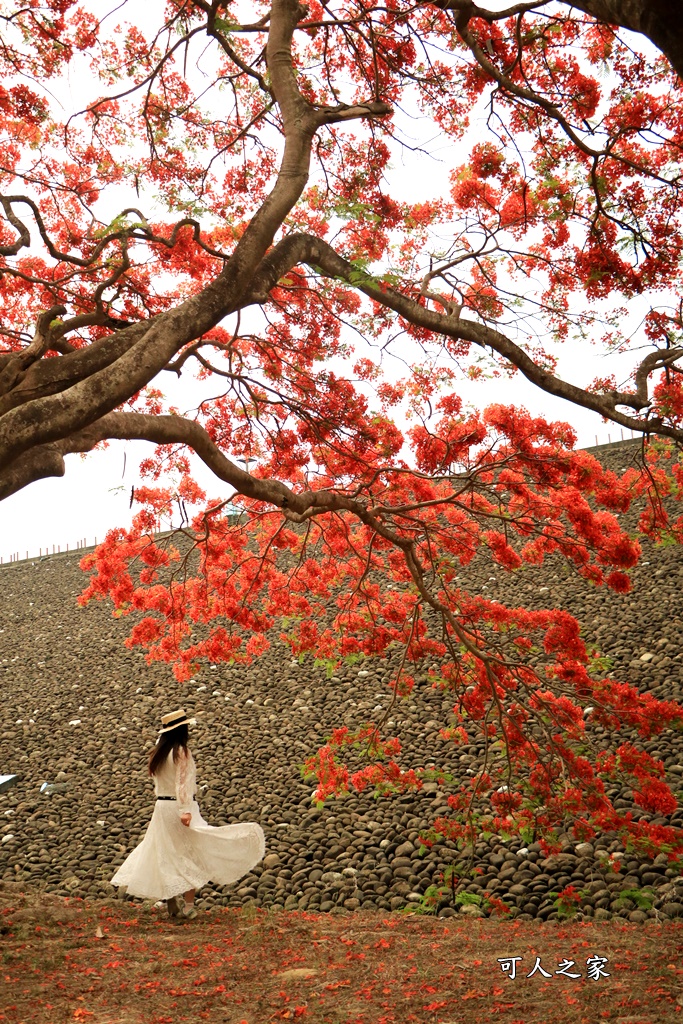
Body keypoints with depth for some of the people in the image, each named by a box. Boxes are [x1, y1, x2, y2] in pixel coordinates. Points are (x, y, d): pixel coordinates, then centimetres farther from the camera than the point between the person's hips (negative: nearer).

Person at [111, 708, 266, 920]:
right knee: (190, 854, 0)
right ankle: (188, 906, -3)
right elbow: (182, 783, -19)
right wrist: (185, 811, -24)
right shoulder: (181, 752, -11)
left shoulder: (157, 753, 10)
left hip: (161, 807, 7)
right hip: (178, 807, -7)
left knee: (167, 856, 12)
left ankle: (172, 906, 14)